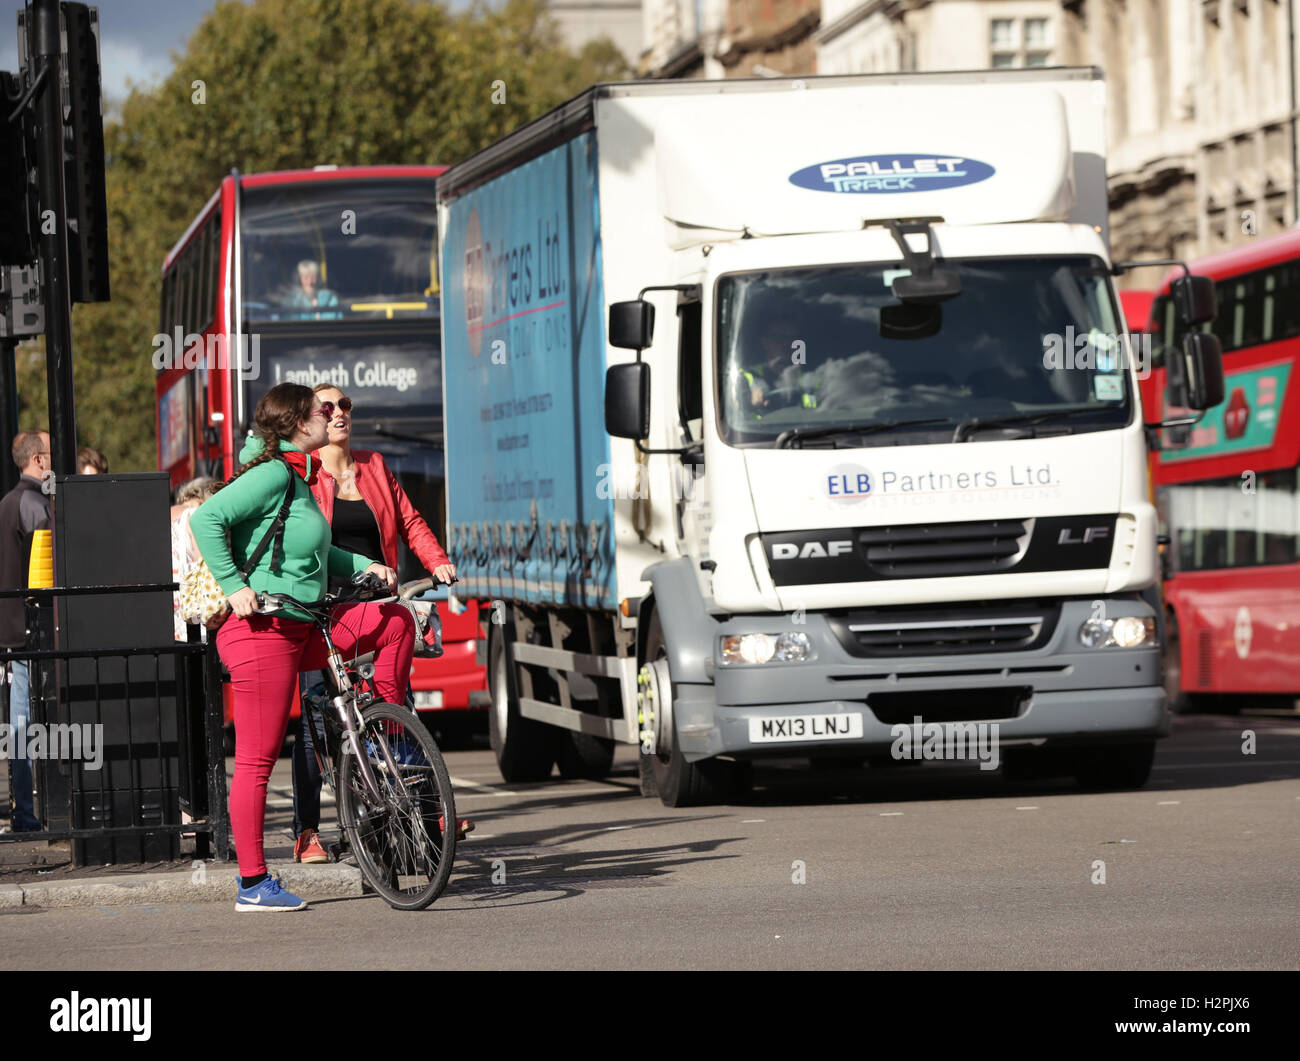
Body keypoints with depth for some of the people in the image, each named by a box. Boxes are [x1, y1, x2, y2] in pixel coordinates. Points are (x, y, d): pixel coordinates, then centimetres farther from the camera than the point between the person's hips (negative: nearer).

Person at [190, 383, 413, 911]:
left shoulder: (297, 478, 15)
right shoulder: (273, 475, -14)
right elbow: (206, 518, -24)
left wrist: (364, 566, 18)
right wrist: (234, 585, -23)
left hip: (303, 626, 10)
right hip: (262, 629, -10)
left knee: (397, 620, 13)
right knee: (258, 759, -5)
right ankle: (253, 884, -1)